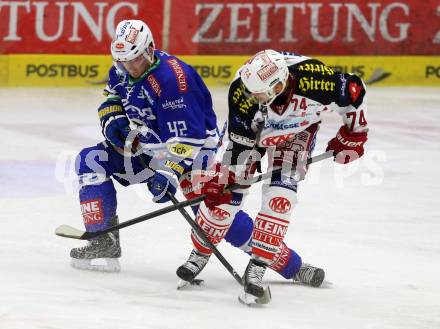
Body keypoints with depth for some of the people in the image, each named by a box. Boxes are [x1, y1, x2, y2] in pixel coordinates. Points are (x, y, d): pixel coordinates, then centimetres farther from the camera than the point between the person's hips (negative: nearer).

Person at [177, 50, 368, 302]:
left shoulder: (314, 78, -41)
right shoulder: (243, 92, -37)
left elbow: (354, 90, -20)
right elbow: (240, 143, -23)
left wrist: (354, 134, -11)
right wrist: (222, 180, -22)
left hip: (297, 132, 0)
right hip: (252, 129, 0)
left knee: (279, 197, -17)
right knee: (226, 194, -5)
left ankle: (257, 268, -11)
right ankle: (200, 254, 17)